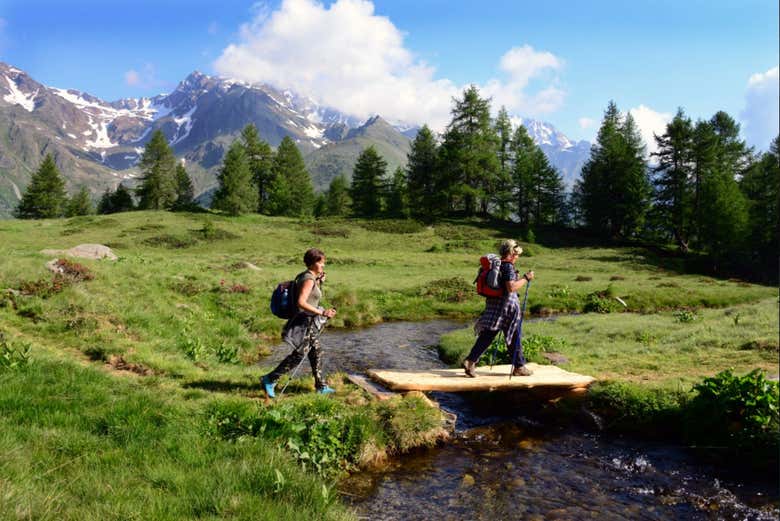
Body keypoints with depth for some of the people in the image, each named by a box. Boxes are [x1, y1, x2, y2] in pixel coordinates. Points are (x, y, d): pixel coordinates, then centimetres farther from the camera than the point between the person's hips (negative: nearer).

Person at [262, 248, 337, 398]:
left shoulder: (305, 276, 11)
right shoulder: (309, 280, -18)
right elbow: (301, 303, -27)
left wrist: (319, 282, 10)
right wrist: (322, 313, -26)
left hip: (310, 323, 10)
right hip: (305, 322, -10)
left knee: (316, 353, 16)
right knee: (298, 355, -5)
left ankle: (321, 386, 26)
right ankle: (270, 379, 2)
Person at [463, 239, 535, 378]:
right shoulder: (508, 266, -15)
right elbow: (511, 287, -25)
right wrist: (526, 278, -16)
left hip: (493, 303, 8)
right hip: (507, 305, -8)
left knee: (486, 335, 5)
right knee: (514, 338, 7)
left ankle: (470, 361, -6)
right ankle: (519, 367, 19)